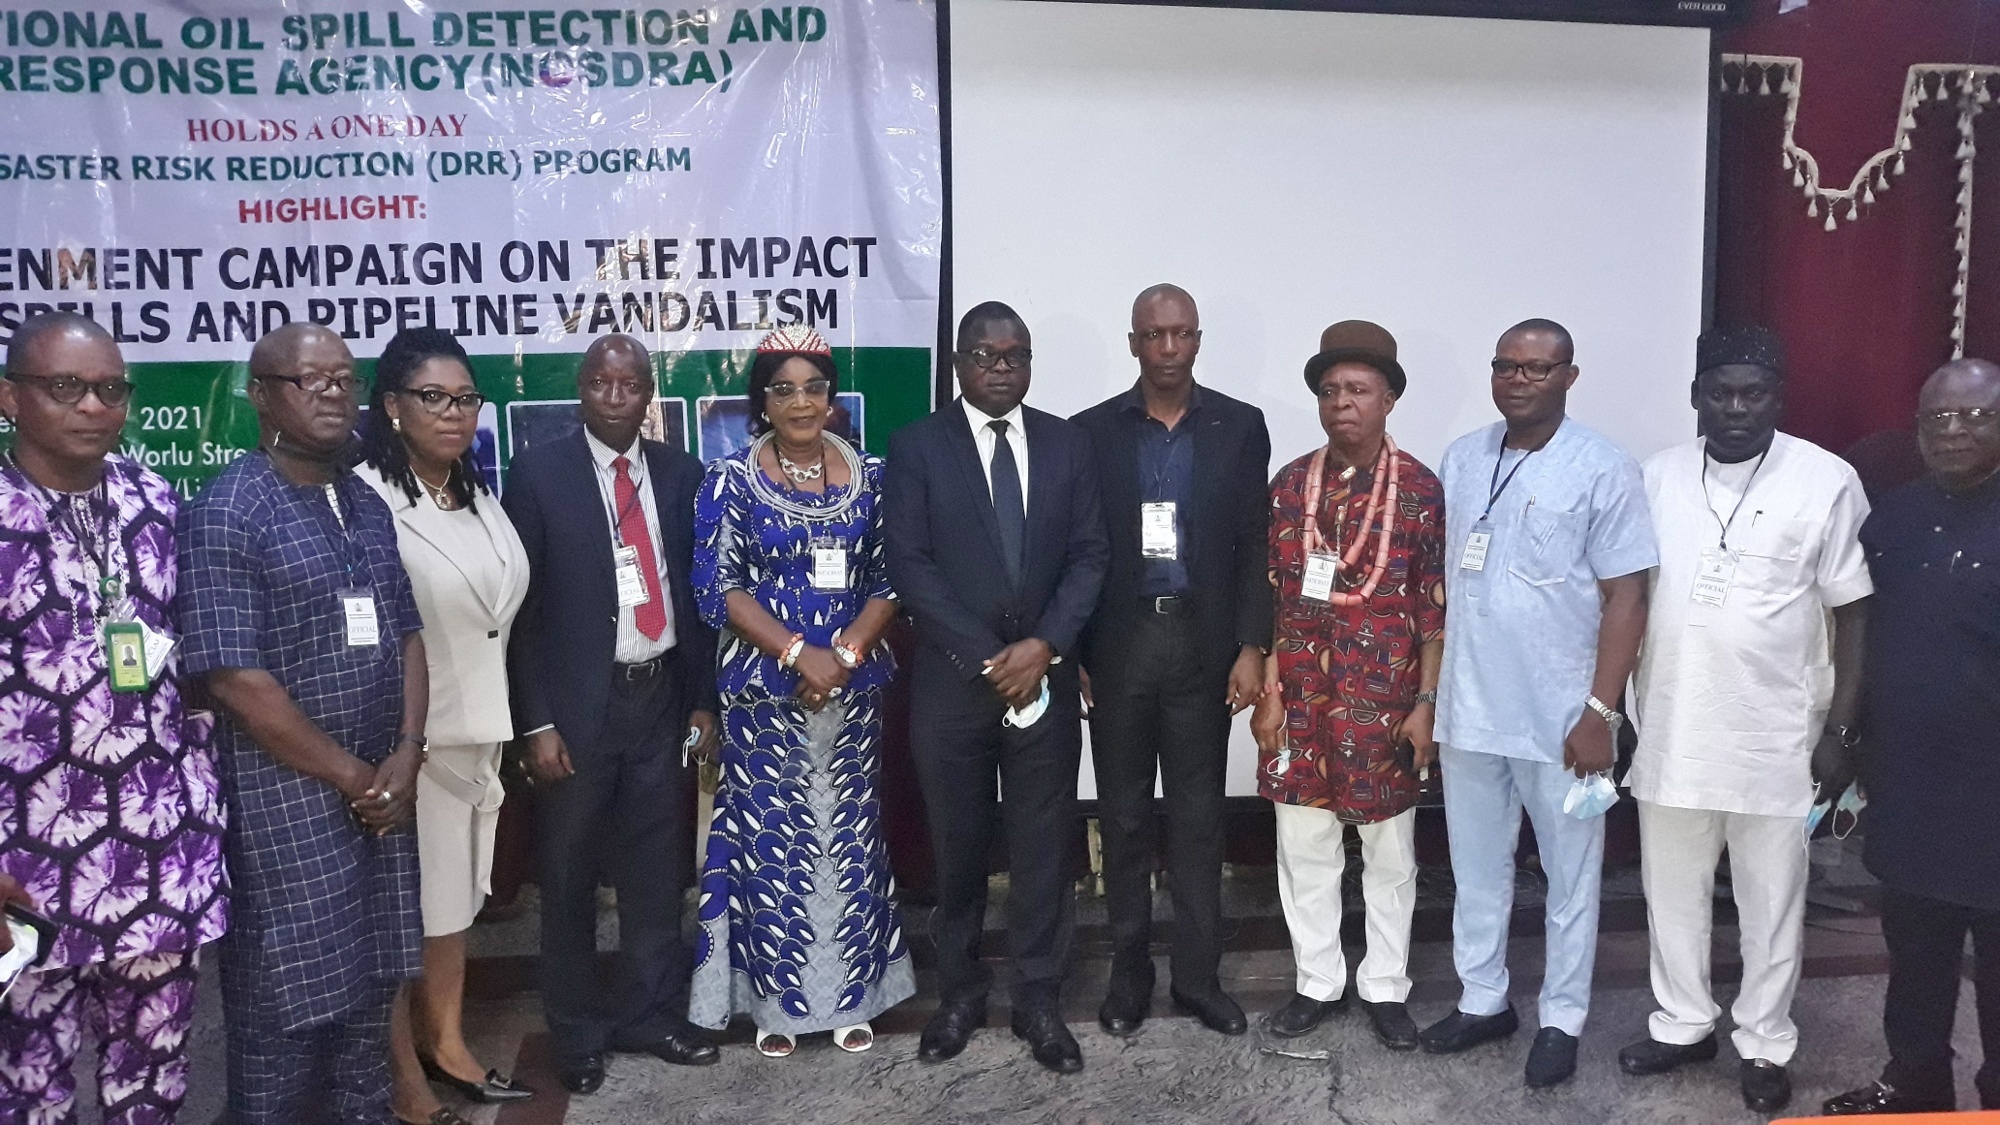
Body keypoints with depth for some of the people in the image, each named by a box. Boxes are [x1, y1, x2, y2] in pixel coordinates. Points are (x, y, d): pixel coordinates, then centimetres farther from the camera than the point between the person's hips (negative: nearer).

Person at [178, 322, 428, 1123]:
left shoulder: (368, 506, 9)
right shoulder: (224, 515, -12)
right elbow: (235, 679, -17)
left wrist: (405, 757, -2)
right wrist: (351, 775, -12)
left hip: (379, 789, 7)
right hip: (285, 797, -6)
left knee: (369, 986, 16)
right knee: (286, 1003, 3)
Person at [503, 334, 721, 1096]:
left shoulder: (679, 474, 5)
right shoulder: (539, 473, -6)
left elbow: (695, 591, 9)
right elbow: (520, 605, -7)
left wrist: (703, 700, 8)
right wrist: (536, 723, -11)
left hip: (662, 698, 3)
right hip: (578, 704, -3)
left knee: (657, 873, 13)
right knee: (570, 880, 10)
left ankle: (652, 1016, 29)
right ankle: (578, 1034, 27)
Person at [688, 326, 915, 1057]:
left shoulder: (871, 475, 4)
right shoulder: (730, 480, -3)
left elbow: (891, 577, 2)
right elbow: (716, 587, -8)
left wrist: (845, 652, -12)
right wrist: (799, 653, -17)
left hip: (854, 687, 2)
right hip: (764, 688, -2)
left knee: (851, 832, 9)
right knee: (770, 834, 4)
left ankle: (853, 993, 23)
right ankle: (774, 998, 19)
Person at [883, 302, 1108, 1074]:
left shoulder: (1066, 442, 6)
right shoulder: (916, 446, -2)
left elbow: (1089, 555, 2)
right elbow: (908, 566, -9)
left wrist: (1045, 646, -12)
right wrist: (988, 659, -13)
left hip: (1046, 677, 2)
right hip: (951, 680, -1)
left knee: (1044, 845, 7)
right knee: (958, 847, 11)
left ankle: (1039, 999, 22)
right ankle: (959, 992, 28)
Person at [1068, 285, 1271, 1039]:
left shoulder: (1240, 427, 2)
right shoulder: (1092, 431, 2)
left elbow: (1254, 544, 2)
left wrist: (1251, 646, -5)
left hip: (1203, 642, 0)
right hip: (1117, 645, 0)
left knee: (1198, 816, 8)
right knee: (1123, 816, 9)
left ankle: (1198, 973, 21)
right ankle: (1130, 971, 22)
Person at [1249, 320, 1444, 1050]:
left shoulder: (1420, 489, -4)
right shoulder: (1290, 485, 3)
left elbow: (1436, 607, -4)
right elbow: (1270, 598, 4)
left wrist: (1426, 703, -7)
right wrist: (1267, 692, 0)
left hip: (1385, 703, -2)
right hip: (1301, 699, 3)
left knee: (1389, 854, 11)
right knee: (1303, 849, 10)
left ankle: (1385, 988, 26)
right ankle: (1318, 983, 26)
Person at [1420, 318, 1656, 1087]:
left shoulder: (1604, 471, -9)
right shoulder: (1461, 460, 5)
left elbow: (1625, 598, -10)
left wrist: (1599, 712, -15)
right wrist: (1428, 688, 9)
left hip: (1559, 716, -4)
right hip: (1468, 710, 5)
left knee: (1569, 875, 11)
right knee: (1477, 868, 16)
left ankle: (1562, 1020, 26)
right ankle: (1482, 1000, 32)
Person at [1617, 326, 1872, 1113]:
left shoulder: (1826, 481, -7)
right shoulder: (1659, 476, 1)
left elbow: (1854, 613, -4)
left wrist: (1839, 729, -7)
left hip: (1776, 737, -3)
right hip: (1670, 730, 3)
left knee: (1770, 901, 11)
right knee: (1672, 890, 15)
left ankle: (1765, 1044, 29)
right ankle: (1682, 1023, 33)